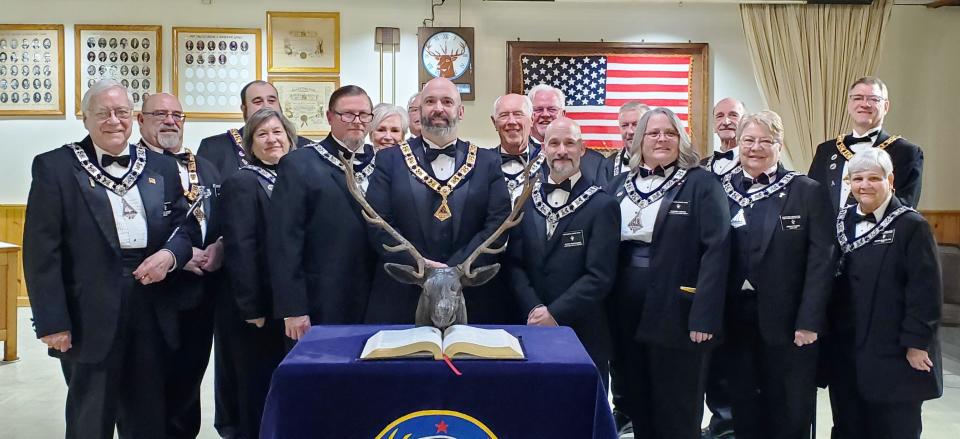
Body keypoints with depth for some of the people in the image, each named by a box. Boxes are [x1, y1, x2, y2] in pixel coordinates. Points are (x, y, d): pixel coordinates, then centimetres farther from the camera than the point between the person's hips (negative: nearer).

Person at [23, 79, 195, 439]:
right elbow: (42, 251, -6)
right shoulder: (55, 167, -3)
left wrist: (170, 255, -10)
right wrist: (52, 322, -11)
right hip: (90, 315, -3)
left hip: (152, 310, 4)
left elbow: (185, 225, 12)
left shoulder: (162, 167, 9)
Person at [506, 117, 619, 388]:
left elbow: (600, 275, -10)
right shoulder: (527, 200, 9)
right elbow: (515, 262, 4)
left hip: (583, 333, -3)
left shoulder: (602, 205, -4)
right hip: (532, 328, 3)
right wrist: (534, 310, -9)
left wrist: (555, 314, -14)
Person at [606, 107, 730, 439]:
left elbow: (715, 251, -12)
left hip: (677, 313, -5)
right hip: (627, 314, 5)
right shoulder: (620, 185, 10)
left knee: (677, 412, 5)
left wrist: (704, 316, -18)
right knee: (637, 405, 13)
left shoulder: (702, 184, -5)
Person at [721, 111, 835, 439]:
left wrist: (809, 322, -13)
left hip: (787, 321, -2)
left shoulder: (808, 192, -3)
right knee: (743, 409, 12)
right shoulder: (722, 189, 4)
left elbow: (822, 260, -7)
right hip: (736, 318, 2)